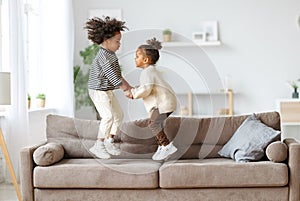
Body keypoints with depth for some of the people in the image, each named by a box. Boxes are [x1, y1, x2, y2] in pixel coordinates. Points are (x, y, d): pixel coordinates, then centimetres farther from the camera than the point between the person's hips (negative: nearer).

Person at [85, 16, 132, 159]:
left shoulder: (111, 55, 9)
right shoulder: (103, 56, -23)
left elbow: (117, 75, 16)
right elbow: (112, 76, -26)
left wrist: (129, 87, 10)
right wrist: (127, 90, -21)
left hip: (107, 91, 10)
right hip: (98, 91, -10)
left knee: (118, 115, 11)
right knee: (108, 116, -20)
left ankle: (110, 141, 25)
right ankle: (98, 146, -11)